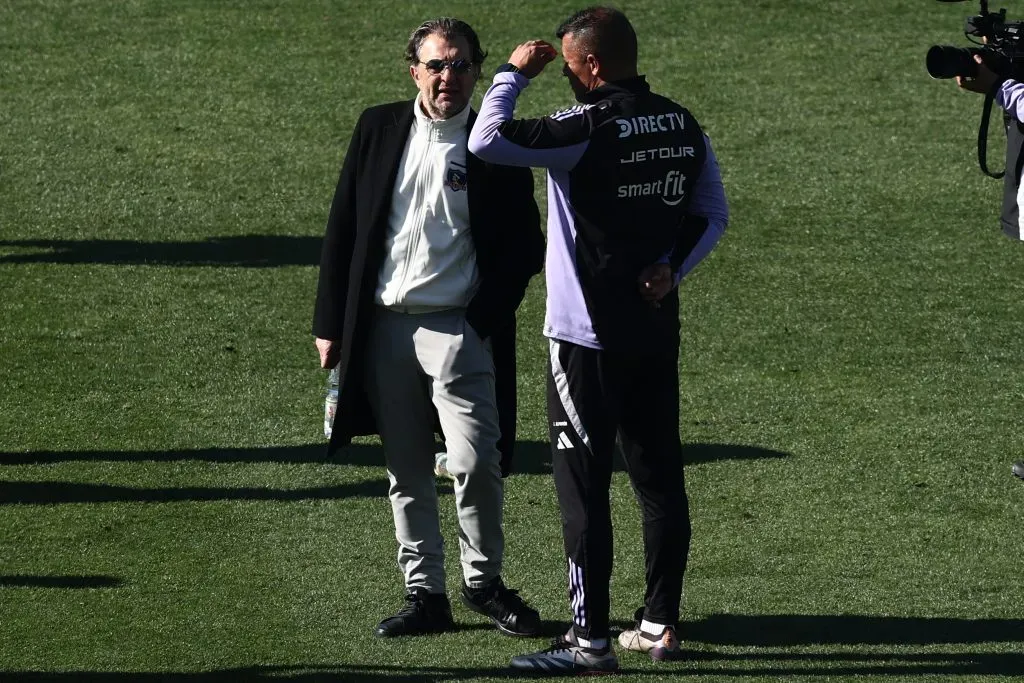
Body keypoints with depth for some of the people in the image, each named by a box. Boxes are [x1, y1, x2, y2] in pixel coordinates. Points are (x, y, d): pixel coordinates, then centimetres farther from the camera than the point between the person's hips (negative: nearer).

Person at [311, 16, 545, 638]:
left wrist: (486, 317, -8)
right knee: (407, 472, 8)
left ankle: (484, 582, 9)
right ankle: (425, 595, 16)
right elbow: (344, 229, 9)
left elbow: (526, 246, 3)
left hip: (458, 330, -3)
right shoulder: (379, 130, 7)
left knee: (474, 464, -11)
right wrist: (331, 325, 6)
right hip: (383, 328, 3)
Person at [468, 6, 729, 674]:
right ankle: (661, 623, 19)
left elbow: (487, 140, -20)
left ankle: (591, 639, -5)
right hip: (658, 334, 7)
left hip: (588, 337, -7)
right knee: (660, 475, 13)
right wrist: (669, 267, 4)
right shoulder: (682, 126, 6)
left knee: (583, 483, -4)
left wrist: (513, 74, -6)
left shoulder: (588, 128, -18)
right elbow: (712, 214, 13)